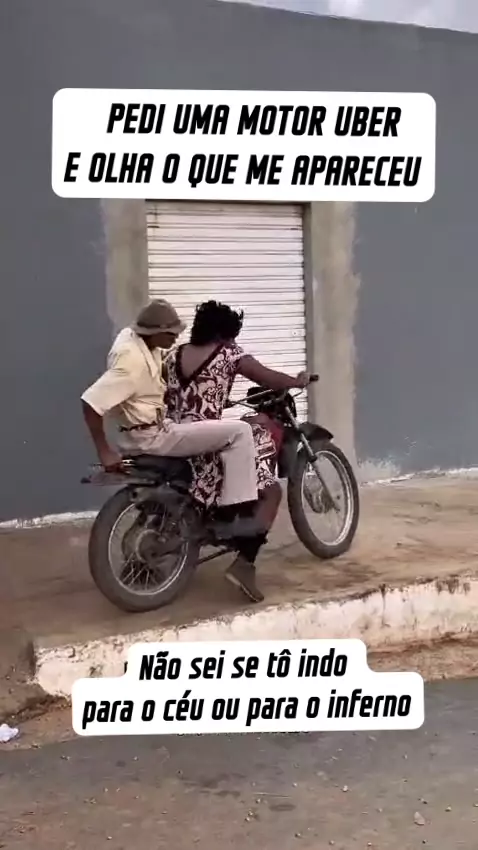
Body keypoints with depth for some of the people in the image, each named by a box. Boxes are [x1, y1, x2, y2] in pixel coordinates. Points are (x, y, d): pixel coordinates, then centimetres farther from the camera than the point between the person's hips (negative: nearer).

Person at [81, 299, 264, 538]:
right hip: (151, 436, -10)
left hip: (154, 428, 10)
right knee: (240, 432, -13)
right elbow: (91, 402, -30)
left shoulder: (132, 336, 3)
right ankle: (234, 514, -11)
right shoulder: (132, 359, -26)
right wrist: (105, 452, -25)